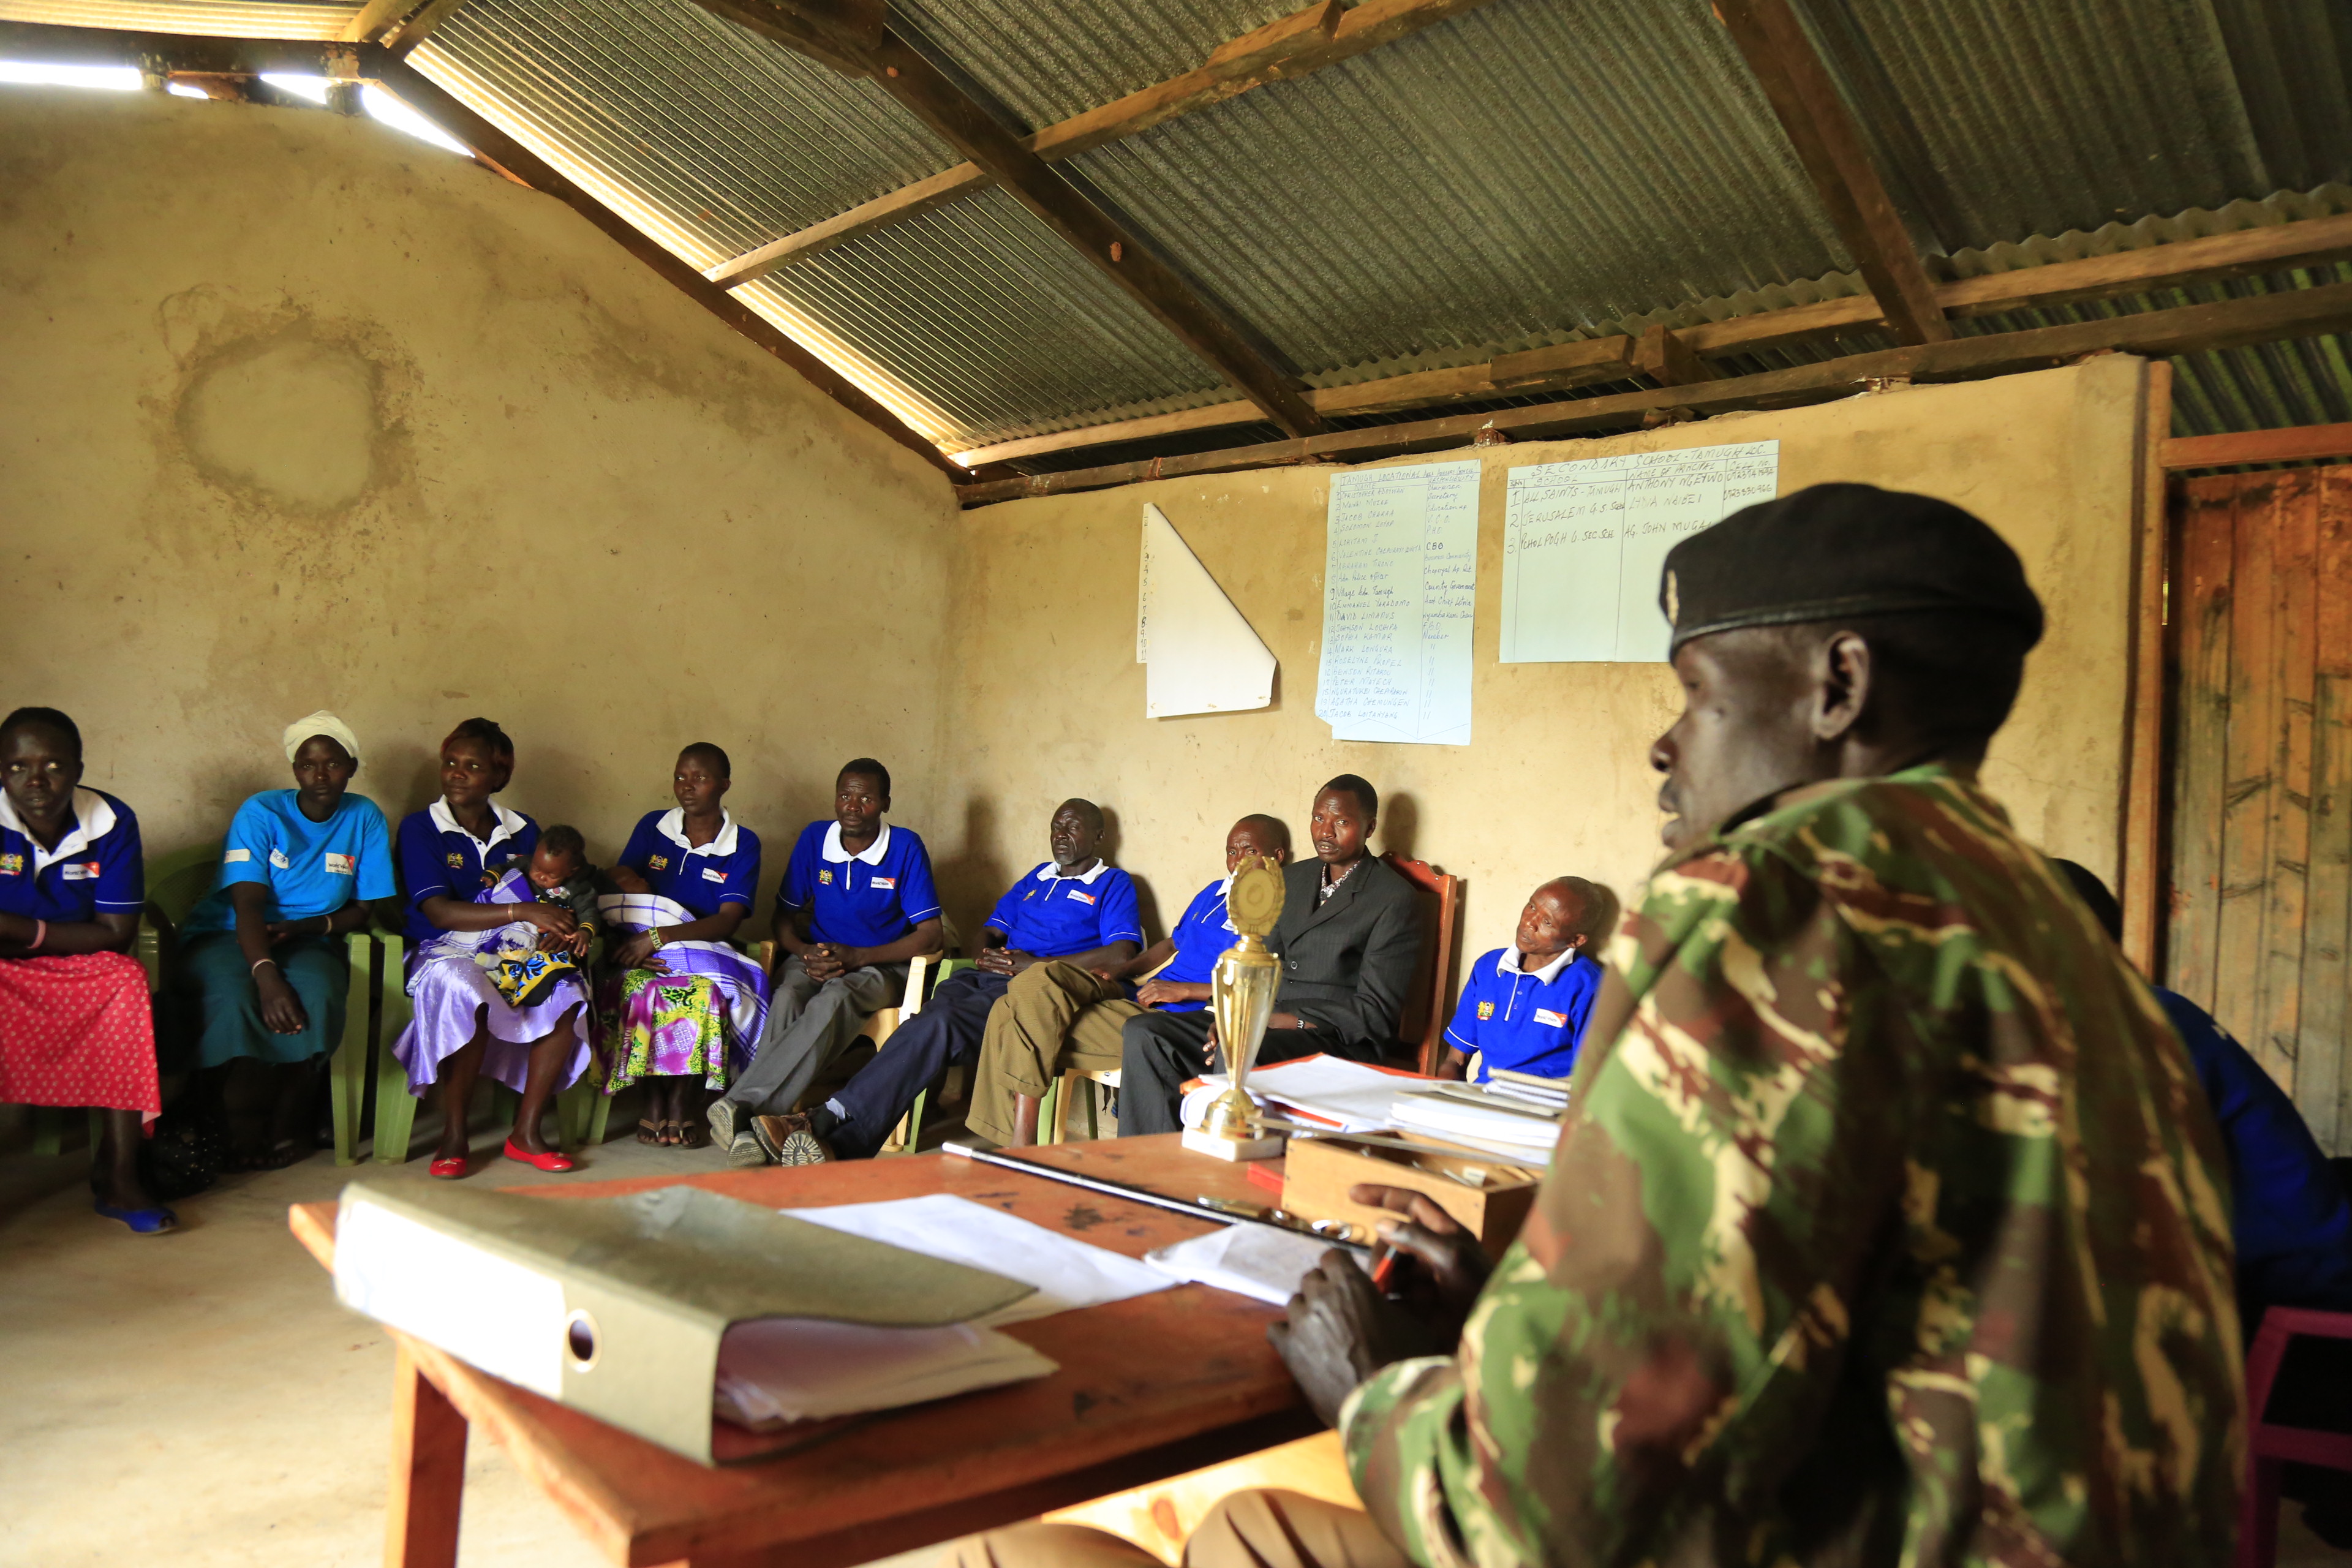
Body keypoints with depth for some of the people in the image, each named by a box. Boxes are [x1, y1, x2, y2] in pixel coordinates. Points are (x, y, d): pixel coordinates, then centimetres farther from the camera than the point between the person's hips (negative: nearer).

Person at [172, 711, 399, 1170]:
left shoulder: (365, 818, 3)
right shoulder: (261, 812, -5)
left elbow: (367, 908, 5)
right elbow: (247, 906, -17)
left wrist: (305, 926, -16)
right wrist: (267, 976, -34)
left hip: (307, 942, 1)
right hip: (227, 934, -1)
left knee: (316, 994, -35)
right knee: (233, 999, -36)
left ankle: (288, 1120, -12)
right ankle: (241, 1128, -14)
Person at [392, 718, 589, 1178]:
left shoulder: (522, 833, 13)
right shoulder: (420, 828, -1)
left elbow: (550, 893, 13)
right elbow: (439, 912, -13)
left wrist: (567, 928, -13)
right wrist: (521, 911, -24)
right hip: (444, 951, -4)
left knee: (567, 992, -27)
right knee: (468, 992, -38)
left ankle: (527, 1132, -18)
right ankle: (453, 1136, -22)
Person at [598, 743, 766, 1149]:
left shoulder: (743, 844, 3)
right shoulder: (652, 827, 12)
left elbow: (728, 921, -8)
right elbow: (616, 885, 4)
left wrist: (660, 936, -22)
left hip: (706, 951, -1)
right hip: (644, 955, 1)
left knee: (705, 992, -36)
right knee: (640, 988, -34)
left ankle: (684, 1104, -21)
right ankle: (654, 1101, -20)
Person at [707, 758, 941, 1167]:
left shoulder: (905, 847, -5)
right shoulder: (814, 839, 6)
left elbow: (930, 935, -8)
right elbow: (783, 918, 12)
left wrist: (856, 957, -19)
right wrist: (806, 953, -12)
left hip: (880, 966, -3)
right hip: (817, 958, 3)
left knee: (834, 998, -38)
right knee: (787, 998, -34)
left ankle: (742, 1106, -47)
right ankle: (748, 1126, -46)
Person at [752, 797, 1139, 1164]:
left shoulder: (1113, 884, 13)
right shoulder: (1036, 878, 34)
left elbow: (1121, 955, -4)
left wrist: (1036, 963, -9)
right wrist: (985, 955, 4)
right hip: (986, 978, 6)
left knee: (941, 1023, -33)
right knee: (928, 1024, -29)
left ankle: (829, 1121, -42)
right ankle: (838, 1142, -45)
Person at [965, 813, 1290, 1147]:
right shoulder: (1214, 892, 24)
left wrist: (1183, 990, -17)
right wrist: (1119, 970, 16)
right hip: (1137, 995, 8)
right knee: (1039, 980, -15)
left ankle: (1021, 1141, -8)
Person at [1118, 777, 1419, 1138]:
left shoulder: (1394, 898, -5)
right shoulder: (1294, 879, 18)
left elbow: (1375, 1013, -10)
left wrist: (1285, 1020, -17)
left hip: (1337, 1041, -7)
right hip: (1264, 1023, 8)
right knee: (1143, 1033, -10)